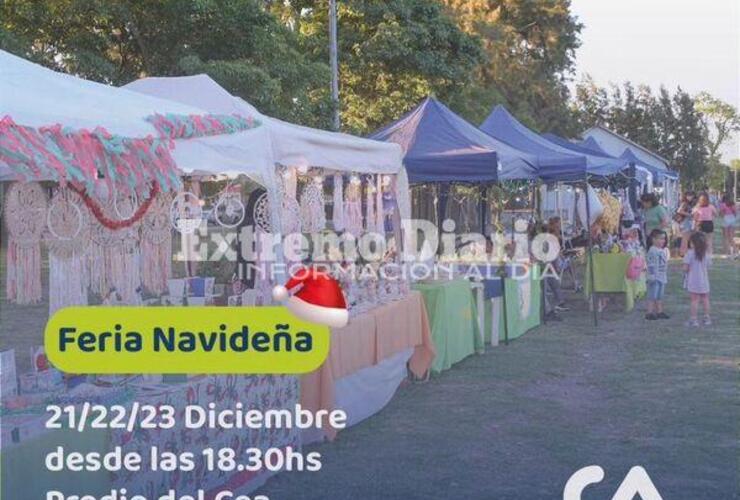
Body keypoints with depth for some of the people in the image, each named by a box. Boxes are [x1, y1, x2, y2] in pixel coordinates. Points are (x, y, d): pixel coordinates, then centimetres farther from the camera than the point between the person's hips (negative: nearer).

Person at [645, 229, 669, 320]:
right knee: (652, 296, -5)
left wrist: (666, 276, 23)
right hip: (655, 277, -9)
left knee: (659, 296, 15)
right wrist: (652, 275, -24)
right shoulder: (652, 251, -17)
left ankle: (659, 311, 21)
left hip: (662, 277, 9)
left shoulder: (663, 250, 13)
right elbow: (651, 265, -20)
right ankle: (650, 312, -2)